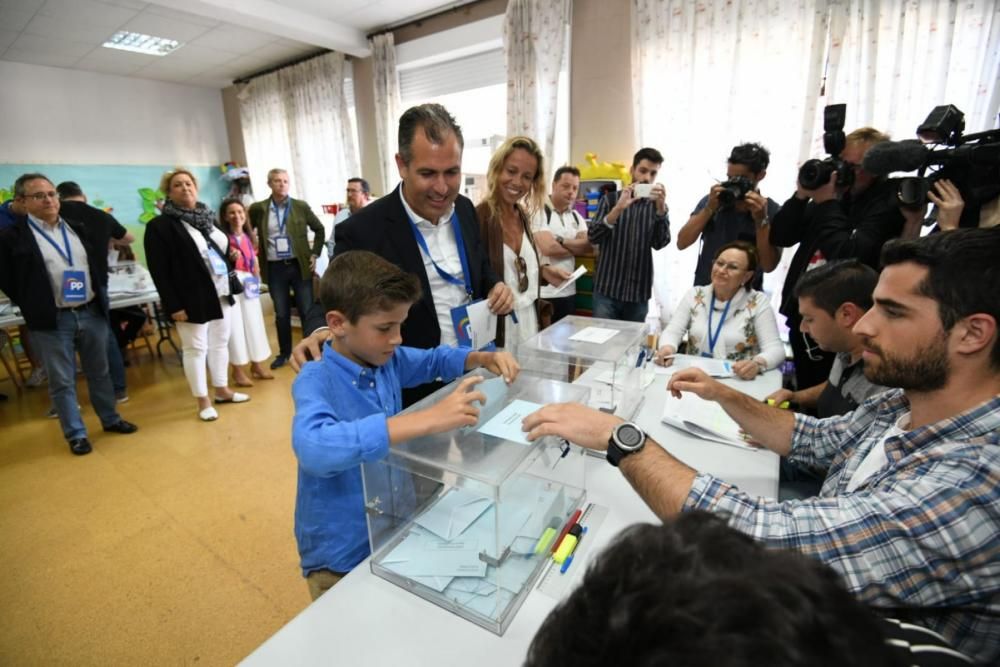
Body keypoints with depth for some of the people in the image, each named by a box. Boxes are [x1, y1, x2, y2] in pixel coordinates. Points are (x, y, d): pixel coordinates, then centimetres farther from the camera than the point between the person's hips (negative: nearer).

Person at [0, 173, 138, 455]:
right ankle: (76, 434, 18)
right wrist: (35, 308, -3)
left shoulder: (79, 228, 7)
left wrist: (97, 290, 9)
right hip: (52, 321, -3)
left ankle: (111, 419, 30)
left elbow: (99, 260, 18)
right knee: (62, 382, 7)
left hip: (92, 313, 4)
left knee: (99, 372, 16)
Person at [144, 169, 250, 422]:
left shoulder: (208, 217, 12)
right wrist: (173, 305, -18)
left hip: (221, 294, 7)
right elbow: (159, 270, -13)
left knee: (220, 343, 14)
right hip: (193, 299, -6)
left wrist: (231, 286, 10)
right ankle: (203, 402, 13)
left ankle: (222, 390, 28)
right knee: (195, 349, 3)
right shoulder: (160, 225, -8)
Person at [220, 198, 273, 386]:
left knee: (254, 323, 11)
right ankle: (238, 370, 9)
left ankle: (257, 365, 24)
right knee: (235, 326, -1)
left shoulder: (248, 236, 11)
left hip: (250, 283, 6)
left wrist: (256, 278, 3)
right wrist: (230, 259, -26)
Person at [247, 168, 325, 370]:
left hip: (299, 266, -1)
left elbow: (319, 229, 9)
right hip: (274, 268, 1)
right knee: (281, 314, 9)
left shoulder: (301, 206, 0)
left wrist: (315, 254, 3)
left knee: (307, 311, 3)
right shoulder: (258, 209, 1)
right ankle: (284, 352, 24)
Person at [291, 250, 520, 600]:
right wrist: (429, 419, -53)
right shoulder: (316, 380, -27)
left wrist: (483, 358, -9)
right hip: (341, 556, -5)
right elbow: (314, 447, -47)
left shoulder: (387, 359, -8)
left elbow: (434, 359, 10)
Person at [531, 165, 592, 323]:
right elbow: (548, 248, -19)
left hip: (568, 291, 7)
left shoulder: (576, 217, 14)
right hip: (543, 292, -6)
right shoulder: (539, 211, -7)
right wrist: (577, 247, -4)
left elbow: (590, 246, -1)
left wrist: (561, 241, -14)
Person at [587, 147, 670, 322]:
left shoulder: (657, 205, 8)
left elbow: (660, 243, -6)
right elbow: (593, 237, -8)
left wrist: (661, 208, -20)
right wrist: (618, 209, -22)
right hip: (607, 289, -1)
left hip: (639, 292, 2)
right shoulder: (611, 199, 5)